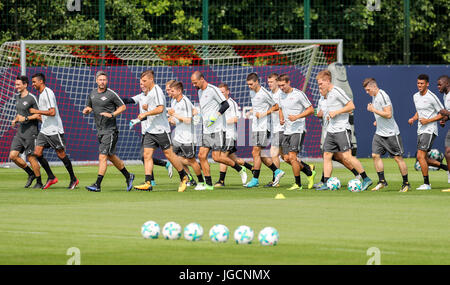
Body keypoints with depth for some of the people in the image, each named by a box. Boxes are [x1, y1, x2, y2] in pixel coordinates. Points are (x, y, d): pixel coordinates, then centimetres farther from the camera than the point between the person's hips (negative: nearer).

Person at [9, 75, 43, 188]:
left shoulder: (32, 98, -11)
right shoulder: (18, 98, 14)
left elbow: (39, 115, -11)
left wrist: (25, 118, -17)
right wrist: (15, 120, 9)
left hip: (30, 132, -8)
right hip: (20, 132, 8)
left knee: (31, 157, -6)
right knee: (13, 156, 0)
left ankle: (39, 182, 7)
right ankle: (31, 174, 17)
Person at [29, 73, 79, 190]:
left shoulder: (48, 93, -16)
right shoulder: (41, 94, 14)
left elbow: (52, 112, -22)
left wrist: (36, 111, -18)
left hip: (54, 130, -9)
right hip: (44, 130, 9)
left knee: (61, 154, -2)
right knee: (37, 153, -1)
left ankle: (73, 179, 11)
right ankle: (51, 178, 8)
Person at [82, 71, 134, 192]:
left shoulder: (111, 94, -10)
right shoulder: (92, 93, 9)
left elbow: (123, 107, -3)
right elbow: (89, 107, 22)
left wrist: (112, 115, -17)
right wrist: (86, 110, -2)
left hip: (110, 130, -8)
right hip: (99, 131, 8)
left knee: (103, 157, -13)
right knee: (111, 156, 17)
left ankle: (97, 185, -14)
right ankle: (128, 176, 33)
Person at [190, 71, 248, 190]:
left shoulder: (213, 90, -10)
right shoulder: (200, 92, 16)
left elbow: (225, 104, -15)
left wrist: (215, 116, -24)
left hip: (216, 130, -8)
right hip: (206, 131, 8)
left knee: (216, 157, -11)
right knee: (202, 156, -1)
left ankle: (240, 169, 8)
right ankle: (208, 184, 2)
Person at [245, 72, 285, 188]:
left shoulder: (265, 94, -13)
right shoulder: (252, 93, 12)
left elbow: (276, 107, -6)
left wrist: (264, 114, -14)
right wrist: (255, 112, 9)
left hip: (263, 127, -9)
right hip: (255, 127, 9)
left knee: (256, 152, -10)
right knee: (259, 155, 9)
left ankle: (255, 179, -6)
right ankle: (277, 171, 19)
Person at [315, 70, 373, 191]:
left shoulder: (337, 92, -12)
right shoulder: (327, 94, 15)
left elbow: (351, 106, -15)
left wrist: (336, 112, -16)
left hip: (341, 129, -9)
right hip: (331, 130, 9)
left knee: (347, 156, -12)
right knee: (327, 156, 3)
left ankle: (366, 179, -6)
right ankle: (326, 183, 5)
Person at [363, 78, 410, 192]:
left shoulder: (383, 96, -19)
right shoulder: (374, 96, 11)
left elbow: (388, 114, -24)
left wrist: (373, 110, -22)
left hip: (391, 133, -9)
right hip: (379, 133, 9)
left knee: (398, 157, -3)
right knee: (375, 155, -1)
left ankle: (406, 184, 6)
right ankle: (382, 181, 5)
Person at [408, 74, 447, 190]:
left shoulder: (431, 97, -13)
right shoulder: (415, 96, 11)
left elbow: (443, 114, -9)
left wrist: (428, 120, -17)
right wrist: (414, 118, 7)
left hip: (430, 130, -9)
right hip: (420, 131, 9)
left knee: (420, 156, -15)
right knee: (423, 159, 10)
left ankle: (426, 184, -8)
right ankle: (446, 167, 27)